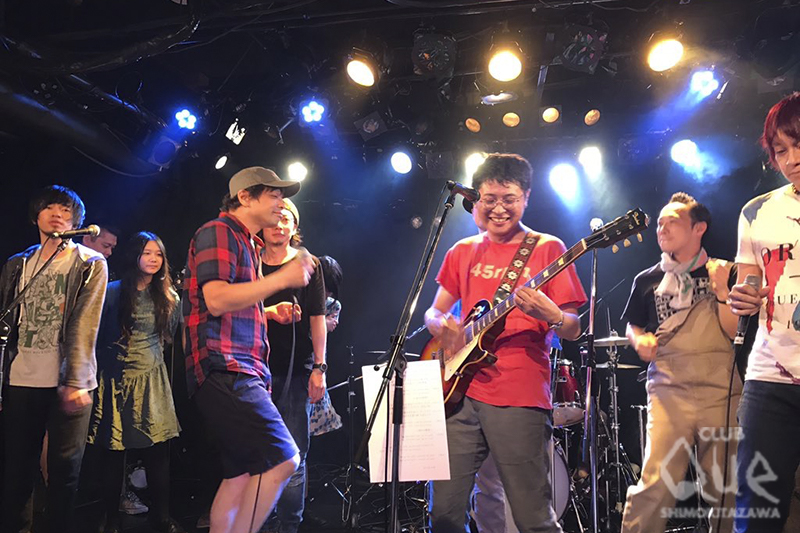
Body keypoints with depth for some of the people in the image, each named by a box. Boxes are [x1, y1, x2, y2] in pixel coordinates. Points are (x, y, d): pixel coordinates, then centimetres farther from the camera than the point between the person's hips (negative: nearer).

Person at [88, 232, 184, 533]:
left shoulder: (167, 297, 9)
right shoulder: (114, 292, 1)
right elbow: (97, 334, 2)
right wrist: (96, 374, 0)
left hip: (153, 380, 2)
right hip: (117, 379, -2)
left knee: (158, 451, -1)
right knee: (114, 452, 3)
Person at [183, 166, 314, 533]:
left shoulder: (249, 245, 24)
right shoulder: (218, 232, -5)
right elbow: (217, 300, -20)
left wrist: (268, 311, 18)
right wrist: (282, 278, -17)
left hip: (243, 372, 10)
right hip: (223, 369, -10)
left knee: (242, 474, 10)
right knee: (282, 459, -17)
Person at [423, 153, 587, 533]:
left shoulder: (546, 249, 1)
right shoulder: (463, 252, 13)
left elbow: (573, 331, -1)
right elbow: (433, 312, 17)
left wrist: (550, 315, -23)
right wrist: (440, 324, -6)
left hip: (520, 399, -4)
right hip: (461, 392, 4)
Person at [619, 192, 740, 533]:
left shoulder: (725, 273, 6)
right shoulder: (647, 280, 9)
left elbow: (736, 333, -1)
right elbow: (632, 326, 19)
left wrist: (721, 289, -12)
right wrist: (639, 340, -2)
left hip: (722, 394, 1)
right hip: (668, 392, 0)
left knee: (726, 491, 7)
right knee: (656, 485, -13)